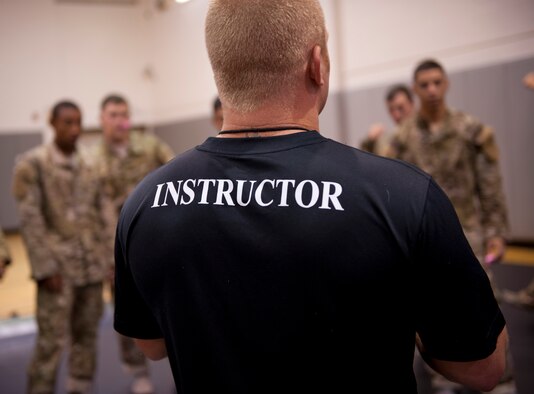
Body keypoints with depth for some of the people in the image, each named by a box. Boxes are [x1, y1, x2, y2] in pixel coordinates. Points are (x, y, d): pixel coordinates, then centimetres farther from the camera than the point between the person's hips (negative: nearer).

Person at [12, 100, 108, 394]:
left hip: (92, 267, 5)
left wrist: (102, 257, 8)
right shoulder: (32, 163, -4)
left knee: (86, 336, 11)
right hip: (58, 266, -5)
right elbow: (30, 219, -9)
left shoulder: (88, 164, 10)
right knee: (52, 342, -4)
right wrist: (45, 267, -14)